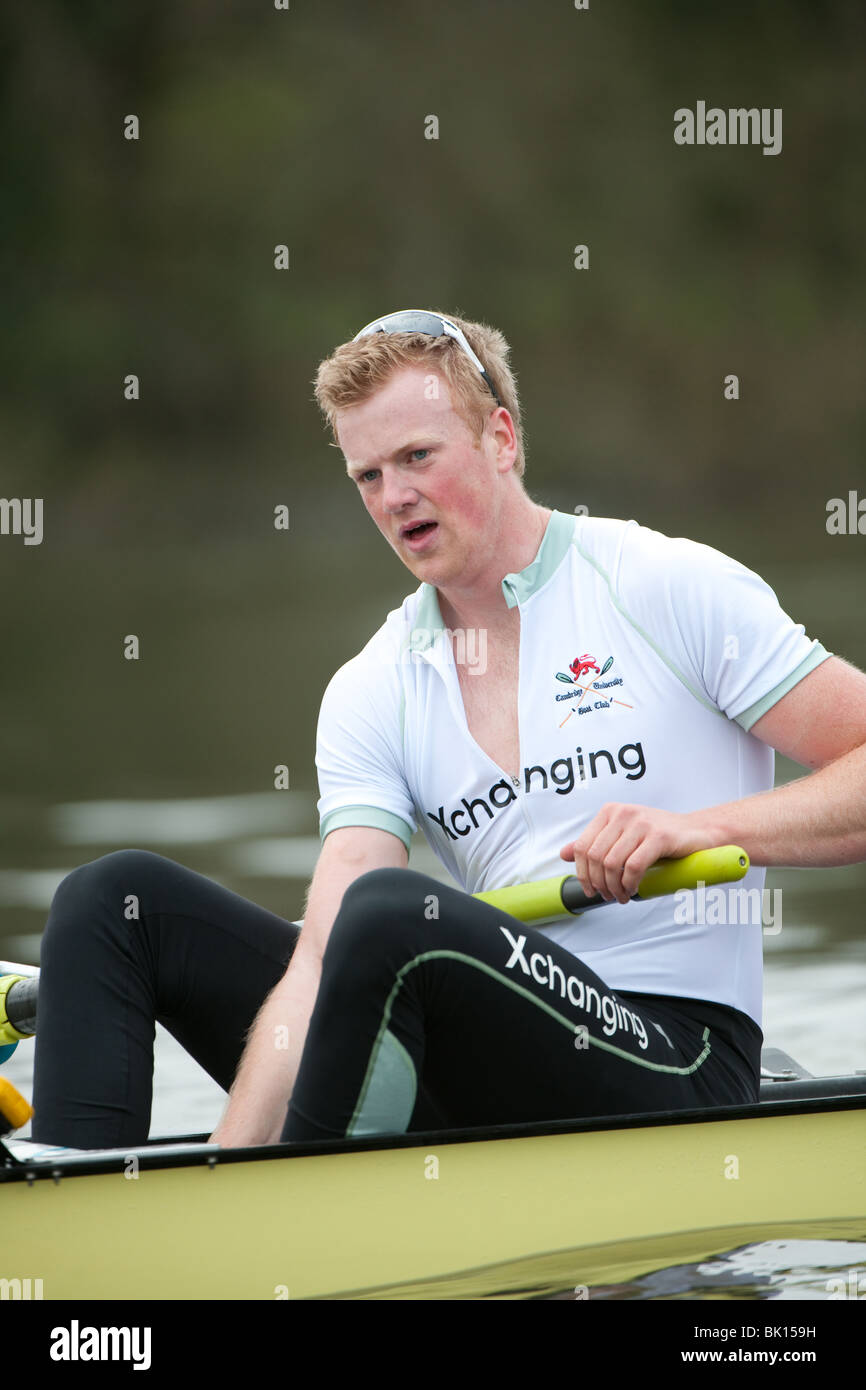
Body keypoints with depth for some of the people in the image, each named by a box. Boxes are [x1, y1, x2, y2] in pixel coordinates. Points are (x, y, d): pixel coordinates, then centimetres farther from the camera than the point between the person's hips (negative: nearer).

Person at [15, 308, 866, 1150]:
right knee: (115, 899, -3)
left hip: (677, 1068, -5)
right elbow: (326, 951, -3)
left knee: (389, 910, -34)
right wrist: (230, 1160, -17)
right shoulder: (370, 695, 11)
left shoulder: (675, 589, 0)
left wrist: (702, 828, -19)